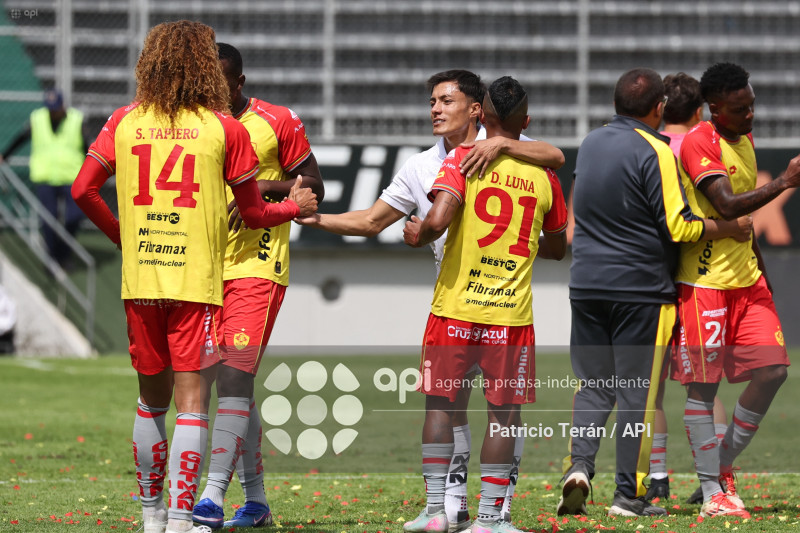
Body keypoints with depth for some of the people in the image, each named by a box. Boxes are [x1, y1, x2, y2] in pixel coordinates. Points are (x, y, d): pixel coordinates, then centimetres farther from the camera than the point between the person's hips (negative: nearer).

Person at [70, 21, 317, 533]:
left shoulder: (125, 121, 5)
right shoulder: (226, 129, -2)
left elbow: (83, 190, 2)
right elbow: (253, 213, 4)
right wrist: (296, 206, 24)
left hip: (139, 280, 3)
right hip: (196, 281, -3)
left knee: (151, 400, 16)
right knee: (192, 402, -3)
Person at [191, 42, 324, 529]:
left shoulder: (278, 123, -3)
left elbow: (313, 187, 1)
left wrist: (266, 187, -15)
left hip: (257, 269, -6)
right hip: (205, 268, 6)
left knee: (234, 376, -16)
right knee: (237, 383, 10)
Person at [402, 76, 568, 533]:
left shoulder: (464, 159, -5)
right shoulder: (543, 174, 5)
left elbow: (439, 220, -20)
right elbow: (557, 249, 17)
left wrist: (418, 235, 1)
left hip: (456, 306, -1)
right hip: (512, 312, 1)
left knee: (440, 402, 10)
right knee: (504, 413, 7)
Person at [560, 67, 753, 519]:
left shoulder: (590, 144, 9)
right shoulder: (654, 152, -12)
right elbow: (678, 226, -14)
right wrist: (731, 228, -2)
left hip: (587, 283, 5)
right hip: (641, 288, -5)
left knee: (593, 385, 12)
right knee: (638, 392, 1)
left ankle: (579, 464, -9)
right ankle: (630, 495, 2)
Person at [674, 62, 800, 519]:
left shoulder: (745, 140, 13)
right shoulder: (698, 144, -13)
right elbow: (727, 205, -24)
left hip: (747, 279, 8)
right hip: (705, 281, -8)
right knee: (704, 387, -3)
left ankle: (724, 466, 16)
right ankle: (713, 494, 0)